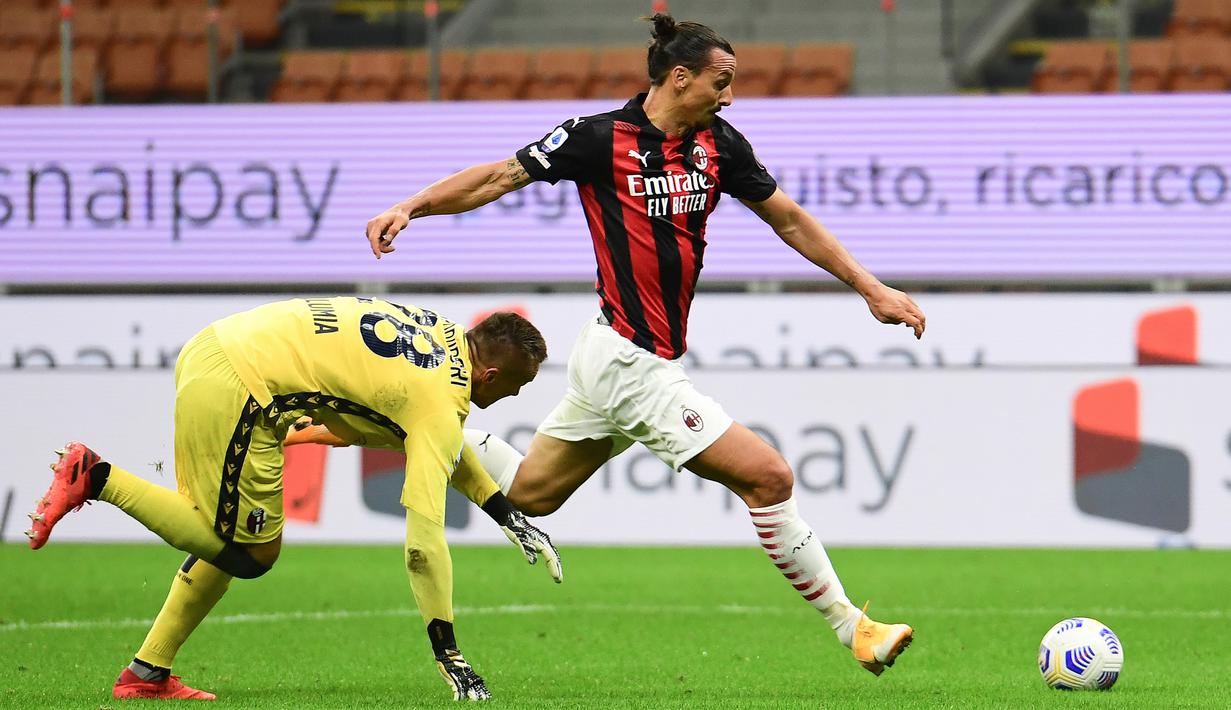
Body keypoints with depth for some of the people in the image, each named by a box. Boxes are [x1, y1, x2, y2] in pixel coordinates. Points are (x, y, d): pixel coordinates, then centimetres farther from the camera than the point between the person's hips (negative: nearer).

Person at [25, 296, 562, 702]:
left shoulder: (444, 336, 12)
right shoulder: (441, 405, -14)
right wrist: (449, 658, -13)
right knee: (249, 555, 0)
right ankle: (96, 479, -2)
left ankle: (148, 674, 18)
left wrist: (507, 516, 30)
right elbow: (423, 544, -17)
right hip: (232, 387, -10)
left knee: (238, 542, 18)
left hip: (212, 353, 10)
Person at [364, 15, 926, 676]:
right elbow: (501, 176, -5)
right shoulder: (600, 137, -12)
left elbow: (789, 219, 16)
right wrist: (409, 207, -15)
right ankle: (849, 626, -2)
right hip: (632, 364, -8)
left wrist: (869, 287, 14)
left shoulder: (719, 145, 6)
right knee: (768, 476, -10)